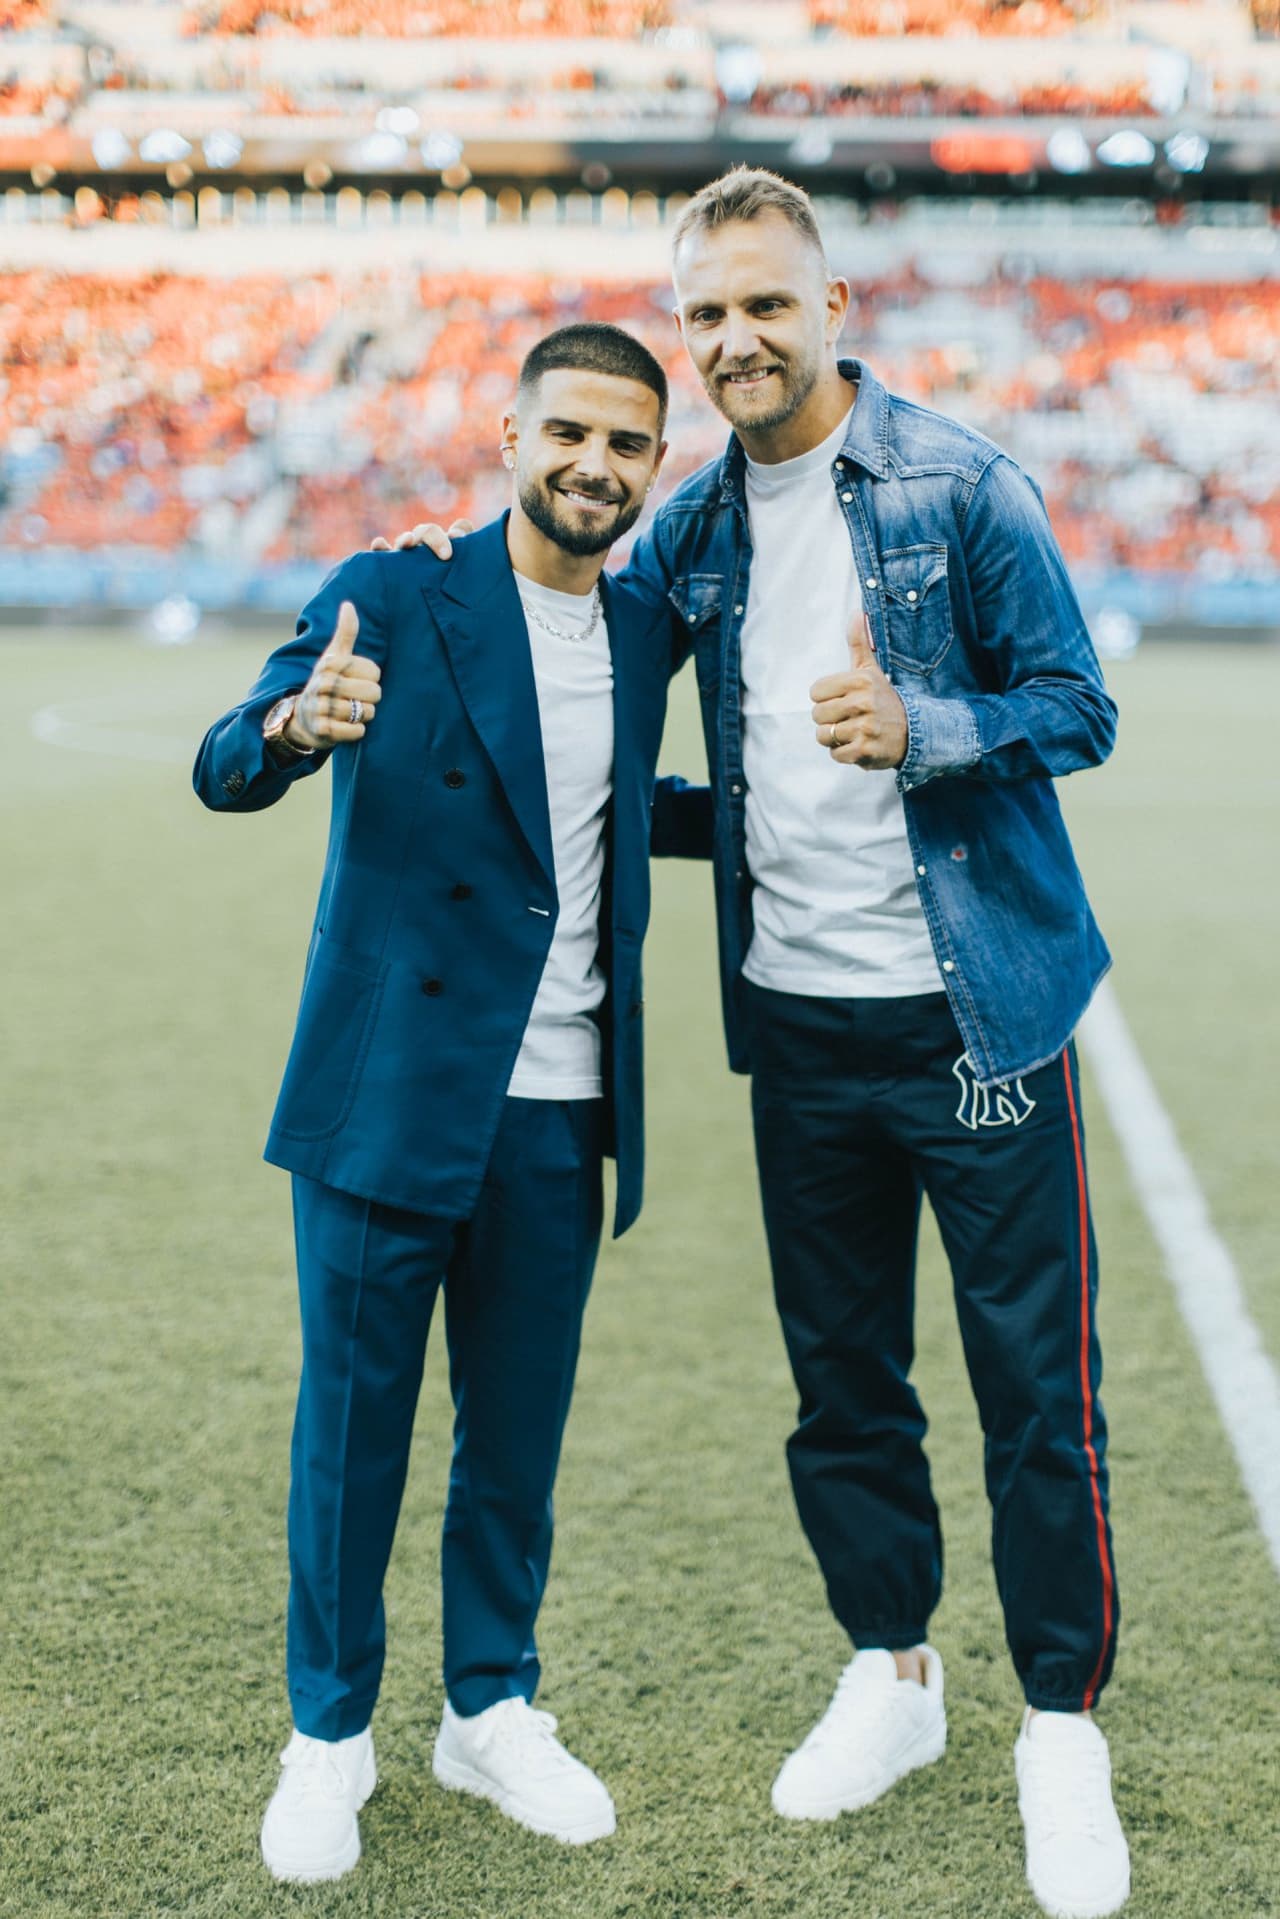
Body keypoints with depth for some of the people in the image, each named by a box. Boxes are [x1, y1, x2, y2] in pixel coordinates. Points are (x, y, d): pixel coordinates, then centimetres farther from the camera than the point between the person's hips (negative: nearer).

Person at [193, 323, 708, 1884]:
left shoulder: (639, 638, 9)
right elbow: (226, 772, -17)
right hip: (387, 1096, -4)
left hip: (557, 1116, 4)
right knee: (351, 1426, 7)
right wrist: (293, 721, -39)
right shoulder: (394, 599, -8)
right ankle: (328, 1736, 25)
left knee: (518, 1433, 14)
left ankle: (491, 1712, 32)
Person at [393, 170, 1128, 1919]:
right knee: (841, 1375, 15)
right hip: (799, 1020, 5)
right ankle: (891, 1674, 34)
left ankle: (1063, 1728, 18)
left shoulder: (959, 485, -8)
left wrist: (919, 728, -24)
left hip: (977, 1007, -5)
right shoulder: (695, 528, 7)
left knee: (1034, 1377, 2)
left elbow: (1077, 708, -8)